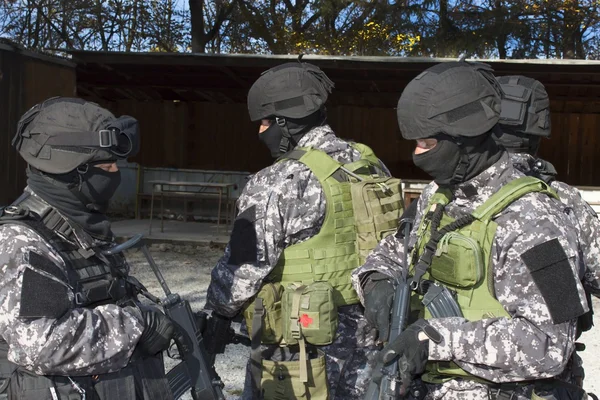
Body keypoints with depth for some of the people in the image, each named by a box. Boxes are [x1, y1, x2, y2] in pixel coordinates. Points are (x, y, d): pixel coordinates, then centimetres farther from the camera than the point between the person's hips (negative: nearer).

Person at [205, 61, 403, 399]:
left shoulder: (279, 183, -20)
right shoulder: (371, 166, 3)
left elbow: (242, 268, -15)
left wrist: (215, 317, 4)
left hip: (304, 347, -7)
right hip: (365, 334, 7)